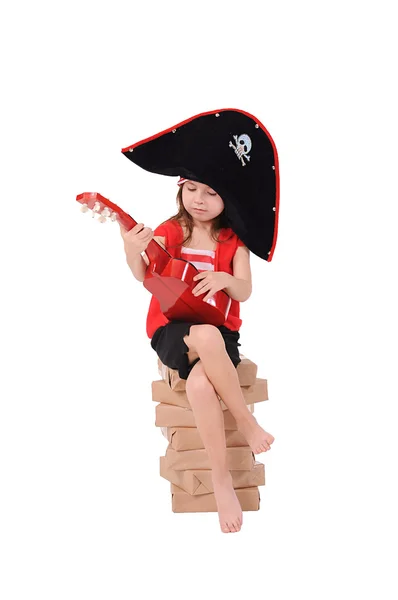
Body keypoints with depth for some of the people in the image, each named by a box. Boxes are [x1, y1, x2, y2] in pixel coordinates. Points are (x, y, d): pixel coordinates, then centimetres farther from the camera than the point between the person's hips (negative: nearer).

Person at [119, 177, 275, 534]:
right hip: (172, 331, -1)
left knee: (200, 381, -37)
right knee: (205, 335, -39)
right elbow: (145, 276, -14)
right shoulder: (170, 231, 4)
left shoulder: (234, 239, 7)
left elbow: (244, 292, -2)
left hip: (222, 333, 1)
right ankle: (246, 421, -21)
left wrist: (225, 279, -25)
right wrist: (133, 250, -37)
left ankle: (221, 478, -18)